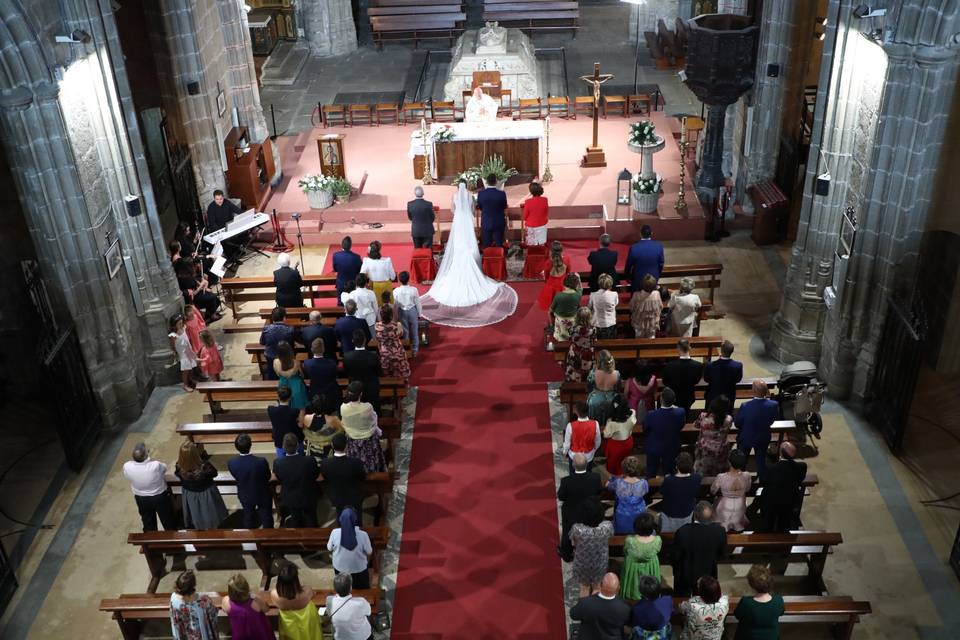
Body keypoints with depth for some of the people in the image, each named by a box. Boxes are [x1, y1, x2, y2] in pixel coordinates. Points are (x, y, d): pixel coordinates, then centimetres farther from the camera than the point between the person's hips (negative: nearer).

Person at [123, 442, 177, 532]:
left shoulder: (127, 467, -27)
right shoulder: (156, 465, -35)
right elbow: (164, 468, -9)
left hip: (141, 500, 3)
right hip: (160, 497, -3)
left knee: (148, 527, 25)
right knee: (169, 523, 21)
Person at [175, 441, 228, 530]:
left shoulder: (180, 467, -28)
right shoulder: (204, 466, -38)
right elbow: (214, 473, -15)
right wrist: (204, 453, -19)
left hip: (189, 496, 3)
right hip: (205, 495, -3)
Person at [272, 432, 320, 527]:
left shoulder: (278, 463, -29)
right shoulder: (310, 461, -33)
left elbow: (277, 479, -8)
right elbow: (316, 476, -12)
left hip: (289, 501, 1)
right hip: (308, 499, -1)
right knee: (311, 523, 26)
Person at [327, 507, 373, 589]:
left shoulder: (335, 533, -25)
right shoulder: (362, 535, -30)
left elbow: (329, 548, -7)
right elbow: (369, 552, -14)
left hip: (340, 567, 2)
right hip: (359, 568, -1)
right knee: (361, 590, 26)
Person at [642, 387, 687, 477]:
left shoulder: (651, 415, -34)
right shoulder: (680, 413, -30)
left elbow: (645, 430, -14)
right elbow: (682, 426, -7)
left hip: (654, 448, -1)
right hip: (671, 448, 2)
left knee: (651, 473, 23)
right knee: (668, 472, 25)